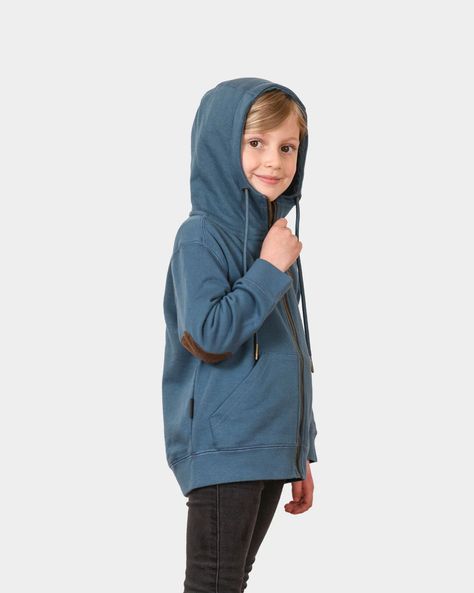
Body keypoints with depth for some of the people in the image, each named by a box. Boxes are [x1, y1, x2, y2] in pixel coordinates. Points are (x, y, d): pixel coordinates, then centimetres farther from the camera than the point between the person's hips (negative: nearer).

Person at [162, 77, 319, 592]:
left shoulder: (276, 237, 13)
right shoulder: (202, 236, -12)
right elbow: (207, 336, -23)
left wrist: (301, 454, 19)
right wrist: (270, 270, -17)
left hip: (271, 450, 8)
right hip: (222, 449, -8)